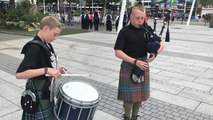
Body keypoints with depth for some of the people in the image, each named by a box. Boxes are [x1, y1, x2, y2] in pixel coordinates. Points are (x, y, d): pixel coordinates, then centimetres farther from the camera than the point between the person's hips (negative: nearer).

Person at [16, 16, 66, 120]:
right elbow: (19, 74, -30)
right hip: (38, 96, -9)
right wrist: (46, 70, -32)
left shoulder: (45, 45, 6)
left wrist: (55, 72, 1)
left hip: (45, 93, 9)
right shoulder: (34, 47, -22)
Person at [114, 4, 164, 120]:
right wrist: (135, 61, -22)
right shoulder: (125, 31, -11)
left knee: (141, 94, 14)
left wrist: (155, 53, -14)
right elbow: (118, 52, -16)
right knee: (129, 96, 3)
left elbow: (161, 43, 8)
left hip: (143, 65, 4)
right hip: (129, 66, -4)